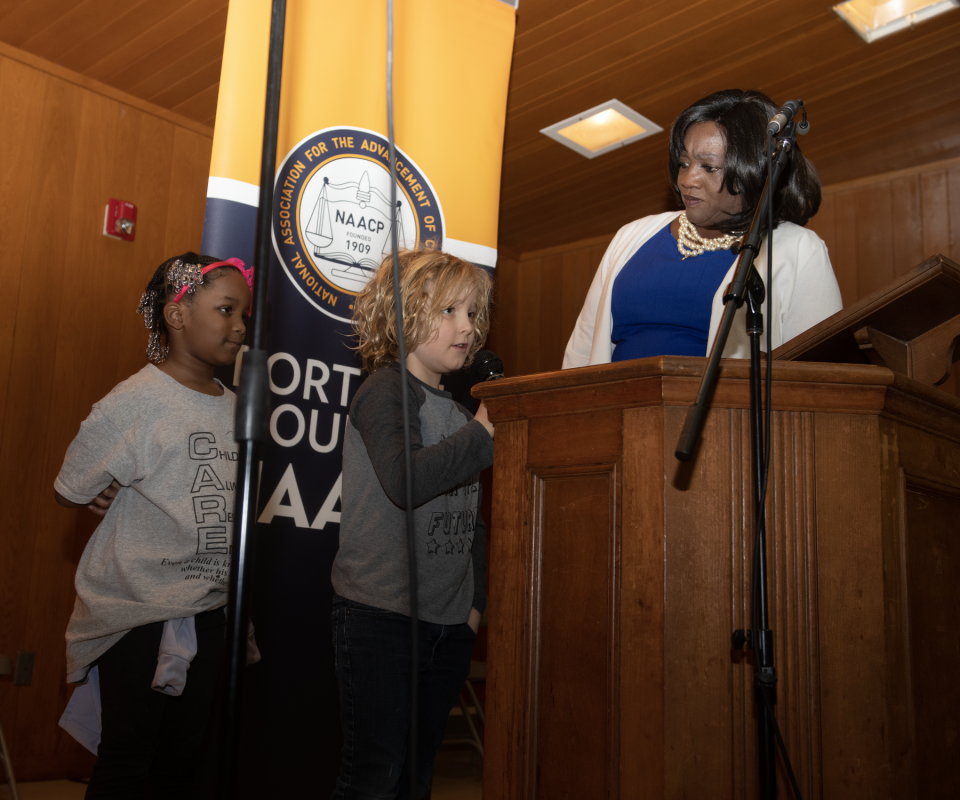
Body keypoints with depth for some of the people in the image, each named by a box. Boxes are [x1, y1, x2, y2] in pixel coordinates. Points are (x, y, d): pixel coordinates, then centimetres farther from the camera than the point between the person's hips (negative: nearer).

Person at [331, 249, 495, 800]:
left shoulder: (459, 408, 16)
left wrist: (475, 602, 13)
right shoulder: (387, 390, -8)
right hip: (381, 615, -7)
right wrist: (484, 433, -18)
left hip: (448, 621, 8)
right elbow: (404, 480, -27)